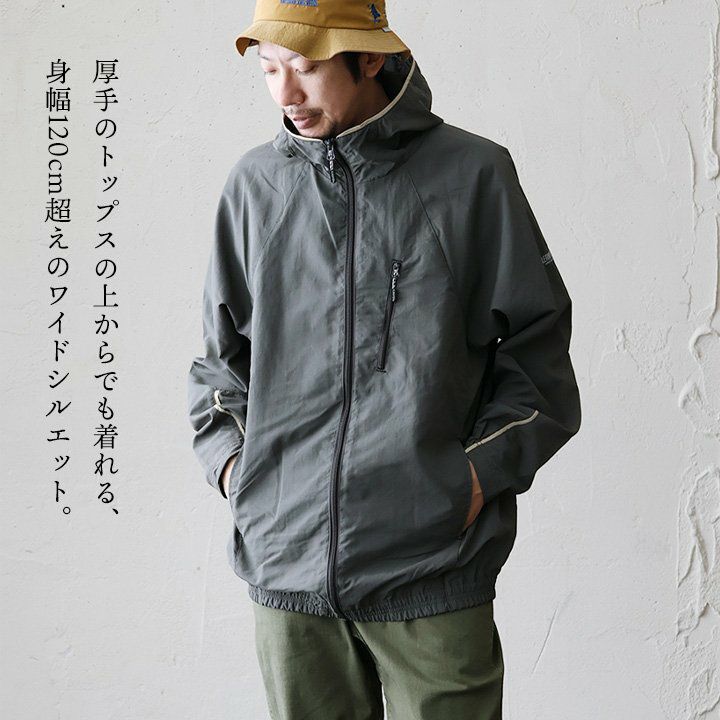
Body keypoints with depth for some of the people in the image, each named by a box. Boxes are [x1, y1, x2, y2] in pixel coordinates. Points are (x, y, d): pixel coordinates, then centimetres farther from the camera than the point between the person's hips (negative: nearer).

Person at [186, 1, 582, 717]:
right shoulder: (254, 182, 7)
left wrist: (483, 471, -6)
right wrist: (226, 456, 4)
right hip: (285, 563, 2)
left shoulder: (473, 173, -1)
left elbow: (537, 347, 3)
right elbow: (221, 349, 17)